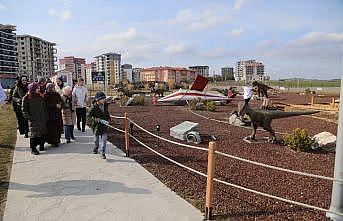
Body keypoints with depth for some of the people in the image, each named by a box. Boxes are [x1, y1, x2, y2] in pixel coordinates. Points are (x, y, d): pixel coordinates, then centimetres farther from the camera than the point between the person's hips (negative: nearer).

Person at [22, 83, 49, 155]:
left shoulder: (40, 97, 11)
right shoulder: (26, 98, -4)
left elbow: (44, 108, 15)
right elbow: (24, 109, -4)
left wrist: (46, 117, 11)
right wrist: (28, 117, -12)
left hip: (42, 119, 5)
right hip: (33, 120, -5)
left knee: (43, 133, 8)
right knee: (34, 133, -4)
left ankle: (41, 145, 22)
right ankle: (33, 148, 3)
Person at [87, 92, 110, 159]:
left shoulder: (105, 105, -1)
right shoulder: (94, 107, -17)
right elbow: (88, 117, -16)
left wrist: (108, 118, 7)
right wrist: (95, 119, -30)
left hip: (104, 125, 3)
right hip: (96, 126, -3)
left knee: (104, 139, -4)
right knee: (96, 139, 16)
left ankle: (103, 153, 6)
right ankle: (96, 148, 45)